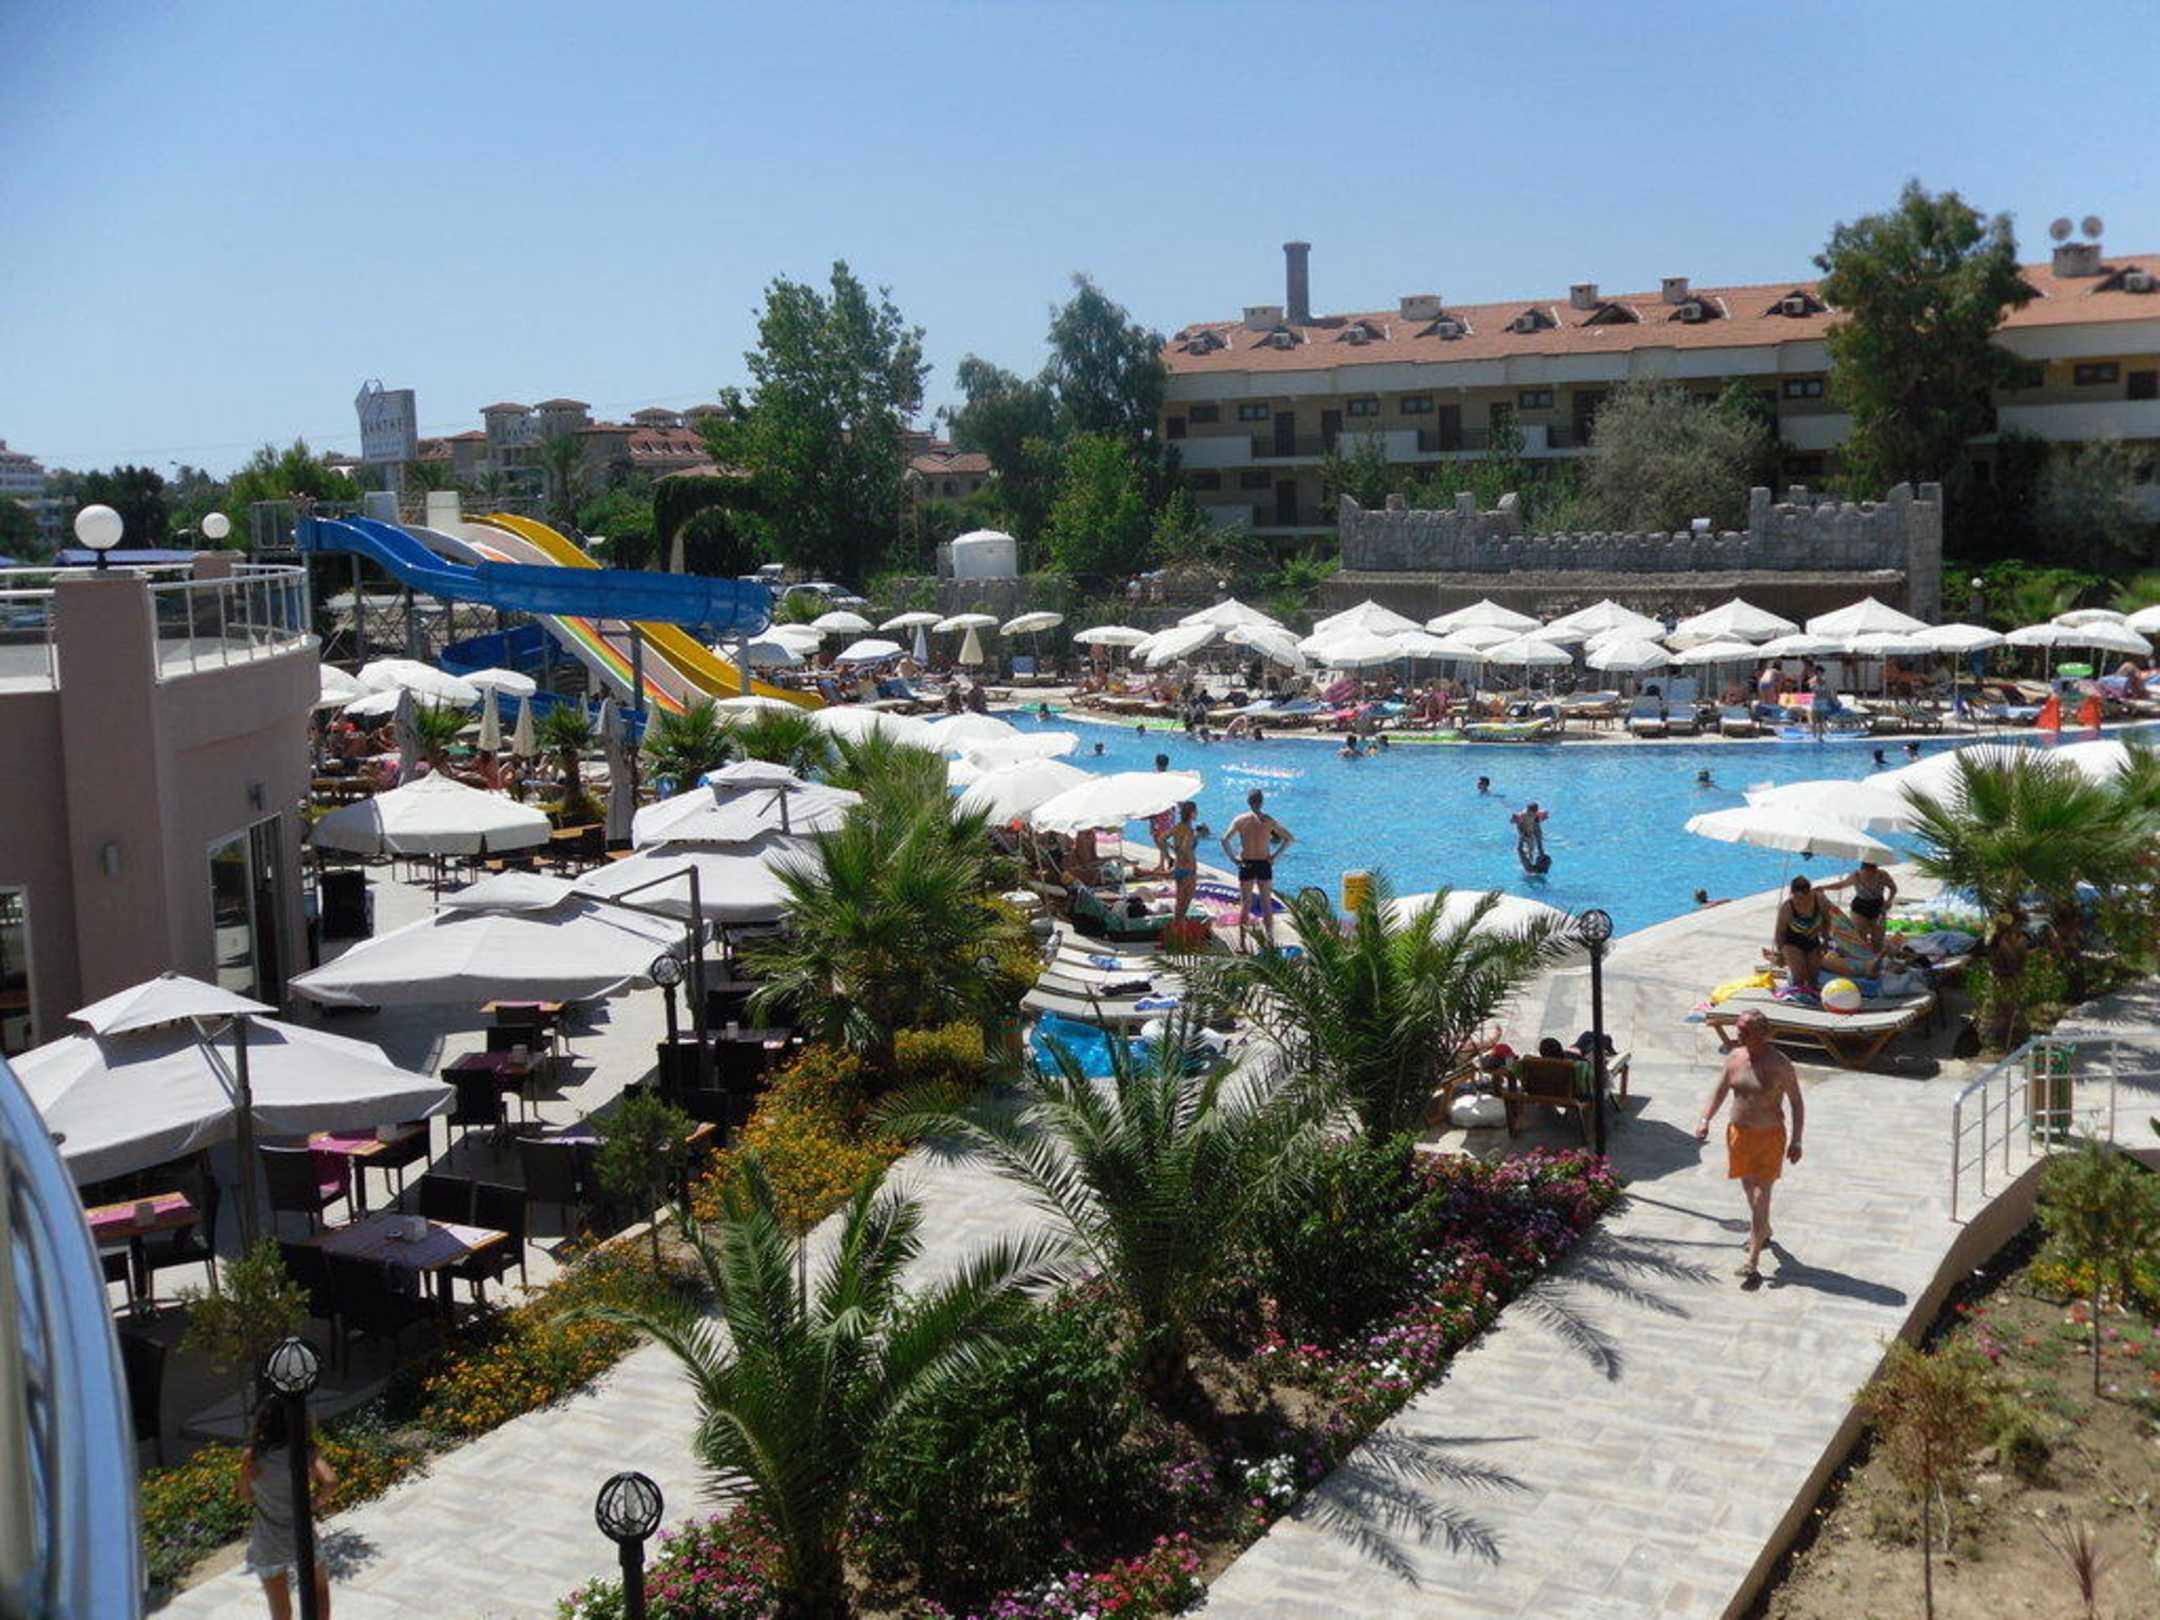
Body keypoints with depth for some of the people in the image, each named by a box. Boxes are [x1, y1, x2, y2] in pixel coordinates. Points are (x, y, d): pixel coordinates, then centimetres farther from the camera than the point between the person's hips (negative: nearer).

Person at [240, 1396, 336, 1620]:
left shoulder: (251, 1458, -14)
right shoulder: (304, 1452, -13)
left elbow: (245, 1497, 0)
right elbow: (330, 1481, -26)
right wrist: (317, 1495, -6)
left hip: (267, 1547, 0)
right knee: (320, 1586, 29)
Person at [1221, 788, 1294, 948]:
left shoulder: (1241, 820, -5)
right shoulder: (1269, 821, -3)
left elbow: (1225, 839, -14)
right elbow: (1289, 838, -1)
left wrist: (1233, 857, -6)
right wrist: (1276, 856, 1)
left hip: (1246, 864, 0)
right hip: (1264, 864, 0)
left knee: (1245, 904, 7)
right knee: (1267, 904, 10)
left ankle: (1242, 942, 7)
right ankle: (1270, 941, 12)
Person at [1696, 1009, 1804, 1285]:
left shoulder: (1780, 1064, -14)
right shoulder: (1735, 1058, 0)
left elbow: (1796, 1102, -7)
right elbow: (1720, 1091, 11)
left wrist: (1796, 1142, -10)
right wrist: (1706, 1120, -2)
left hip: (1769, 1137, -5)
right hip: (1739, 1134, 5)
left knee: (1761, 1197, -8)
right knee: (1750, 1191, 21)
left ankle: (1752, 1262, -8)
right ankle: (1764, 1231, 50)